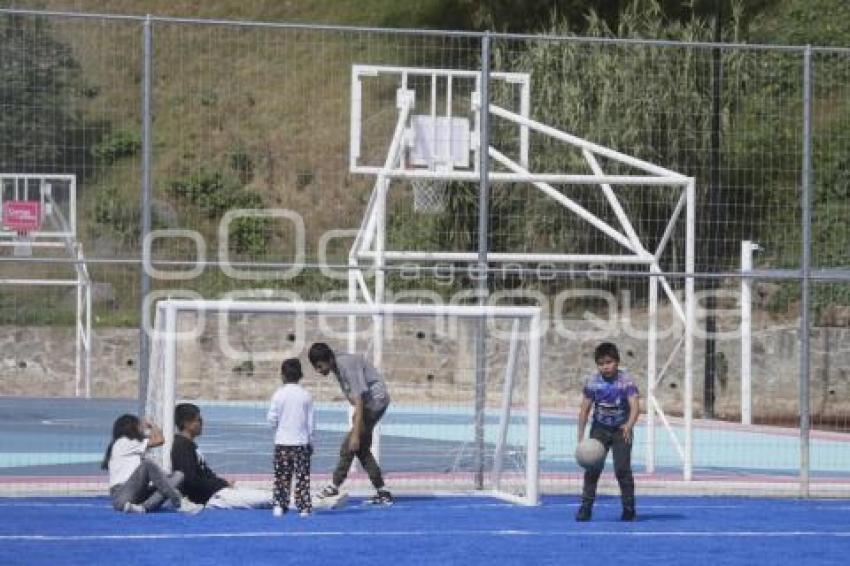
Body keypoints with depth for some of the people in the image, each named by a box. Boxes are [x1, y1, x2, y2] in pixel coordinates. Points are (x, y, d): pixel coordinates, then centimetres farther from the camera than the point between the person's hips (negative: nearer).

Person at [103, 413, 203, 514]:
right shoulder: (122, 442, 2)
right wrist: (154, 427, 15)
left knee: (178, 475, -5)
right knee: (147, 464, -30)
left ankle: (145, 506, -31)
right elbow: (160, 440, -2)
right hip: (121, 497, -8)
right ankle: (178, 503, -31)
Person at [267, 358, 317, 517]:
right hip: (301, 442, 0)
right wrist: (310, 442, 11)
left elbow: (272, 418, -6)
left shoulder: (279, 394, -6)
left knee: (281, 476, 7)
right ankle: (304, 507, -2)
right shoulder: (306, 395, -2)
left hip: (282, 443, 0)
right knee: (302, 477, 1)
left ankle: (279, 505, 4)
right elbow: (310, 421, 2)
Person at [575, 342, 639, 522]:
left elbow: (635, 406, -26)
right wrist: (581, 436, -7)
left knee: (622, 469, -8)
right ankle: (586, 507, -2)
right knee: (592, 468, -7)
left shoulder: (626, 381, -16)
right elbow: (584, 409, -3)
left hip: (621, 430, -2)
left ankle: (629, 509, 4)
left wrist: (629, 425, -45)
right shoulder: (592, 382, -8)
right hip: (600, 428, 2)